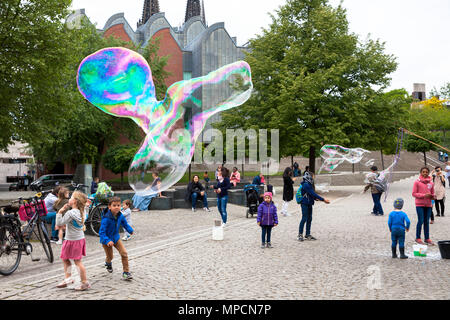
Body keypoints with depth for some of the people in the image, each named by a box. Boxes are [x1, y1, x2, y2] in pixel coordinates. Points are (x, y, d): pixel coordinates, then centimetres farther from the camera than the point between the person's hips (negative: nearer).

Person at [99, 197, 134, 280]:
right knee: (110, 257, 11)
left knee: (124, 253, -8)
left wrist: (130, 230, 8)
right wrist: (107, 241, -41)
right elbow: (101, 232, -30)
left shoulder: (120, 216, -12)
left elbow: (125, 223, 11)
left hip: (116, 238, 4)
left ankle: (126, 272, 3)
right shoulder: (106, 219, -30)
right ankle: (108, 263, 50)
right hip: (107, 240, -4)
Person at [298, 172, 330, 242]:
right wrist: (323, 199, -18)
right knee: (304, 219, -6)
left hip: (309, 204, 9)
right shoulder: (306, 185, -18)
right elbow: (313, 194, -21)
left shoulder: (309, 185, 13)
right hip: (305, 204, -9)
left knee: (309, 219, 11)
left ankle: (308, 234, 18)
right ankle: (300, 234, 3)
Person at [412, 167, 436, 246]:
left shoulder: (431, 183, 8)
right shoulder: (417, 182, -4)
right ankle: (418, 238, 8)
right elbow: (414, 193, -6)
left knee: (427, 222, 9)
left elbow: (432, 193, 16)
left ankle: (427, 238, 17)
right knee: (421, 221, -4)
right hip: (420, 204, -4)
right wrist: (424, 195, -17)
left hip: (428, 205, 4)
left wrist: (433, 196, -7)